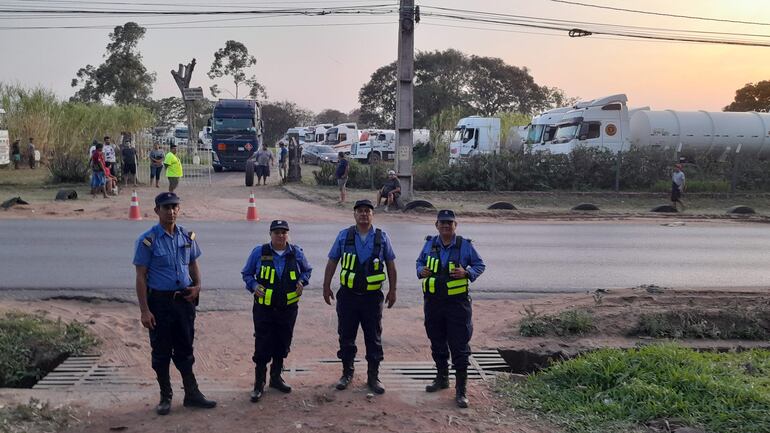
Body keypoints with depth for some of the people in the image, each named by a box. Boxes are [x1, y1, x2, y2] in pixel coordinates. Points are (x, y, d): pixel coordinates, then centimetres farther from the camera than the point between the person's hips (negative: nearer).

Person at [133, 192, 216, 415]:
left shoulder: (187, 236, 4)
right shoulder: (148, 240, -10)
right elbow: (141, 277, -10)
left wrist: (197, 286, -2)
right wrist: (144, 310, -14)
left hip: (184, 300, 4)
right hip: (160, 302, -4)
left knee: (185, 349, 14)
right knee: (161, 352, 8)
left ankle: (192, 394, 24)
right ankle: (165, 397, 21)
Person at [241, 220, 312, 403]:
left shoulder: (296, 253, 2)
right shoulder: (259, 252, -4)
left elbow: (307, 270, 17)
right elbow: (246, 273, 7)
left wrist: (301, 282, -3)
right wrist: (253, 286, -11)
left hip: (288, 308, 3)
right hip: (264, 308, -2)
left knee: (283, 345, 12)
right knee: (262, 346, -3)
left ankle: (276, 377, 31)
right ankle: (259, 384, 10)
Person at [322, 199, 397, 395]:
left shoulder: (382, 237, 0)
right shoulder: (344, 236, 0)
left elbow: (391, 265, 7)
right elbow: (332, 262, 6)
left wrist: (393, 290, 5)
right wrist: (326, 287, 4)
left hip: (372, 296, 0)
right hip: (348, 295, 0)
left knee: (373, 338, 5)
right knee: (346, 336, 9)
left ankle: (373, 377, 16)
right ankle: (347, 373, 24)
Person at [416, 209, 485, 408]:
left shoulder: (465, 245, -5)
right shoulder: (429, 244, 3)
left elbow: (480, 265, 4)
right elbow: (420, 262, 18)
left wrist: (467, 273, -15)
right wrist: (421, 271, -5)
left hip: (457, 303, -4)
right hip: (433, 301, 4)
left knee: (459, 347, -3)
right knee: (437, 343, 16)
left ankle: (461, 390, 4)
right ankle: (442, 378, 36)